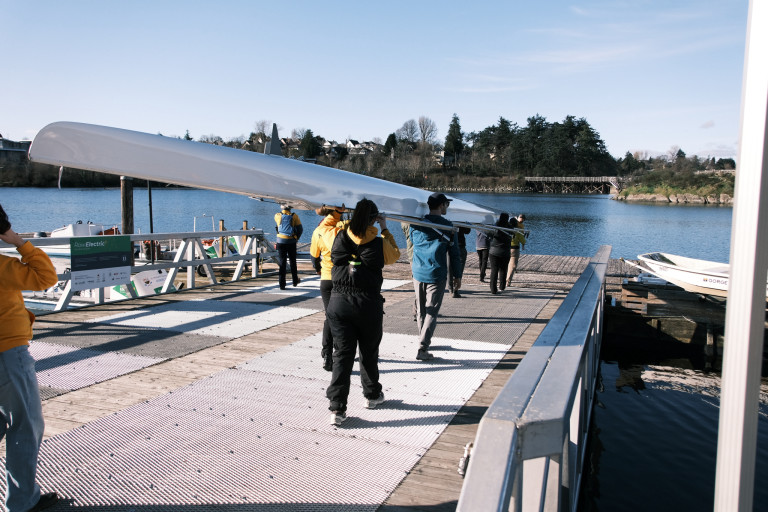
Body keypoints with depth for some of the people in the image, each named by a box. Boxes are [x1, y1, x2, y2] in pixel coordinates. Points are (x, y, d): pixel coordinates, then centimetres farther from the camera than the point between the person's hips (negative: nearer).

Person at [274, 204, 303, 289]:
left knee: (282, 263, 2)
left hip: (281, 241, 0)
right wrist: (297, 238, 12)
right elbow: (300, 229, -2)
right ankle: (295, 281, 27)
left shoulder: (277, 216, 0)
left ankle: (282, 284, -1)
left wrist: (282, 212, 33)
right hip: (291, 242, 0)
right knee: (293, 262, 15)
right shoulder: (294, 216, -2)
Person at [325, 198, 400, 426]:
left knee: (342, 354, 4)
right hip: (368, 305, -1)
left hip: (338, 303, 2)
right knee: (369, 353, 17)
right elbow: (394, 255, 14)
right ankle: (372, 395, 37)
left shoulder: (339, 238, -4)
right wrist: (385, 230, 22)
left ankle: (337, 408, 0)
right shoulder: (379, 244, -8)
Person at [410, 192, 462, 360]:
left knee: (421, 310, 16)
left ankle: (425, 341, 30)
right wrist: (457, 275, 5)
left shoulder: (416, 223, 1)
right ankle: (422, 348, -9)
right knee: (432, 312, -1)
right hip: (436, 275, -4)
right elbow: (454, 253, -2)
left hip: (418, 273, 4)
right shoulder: (448, 226, -6)